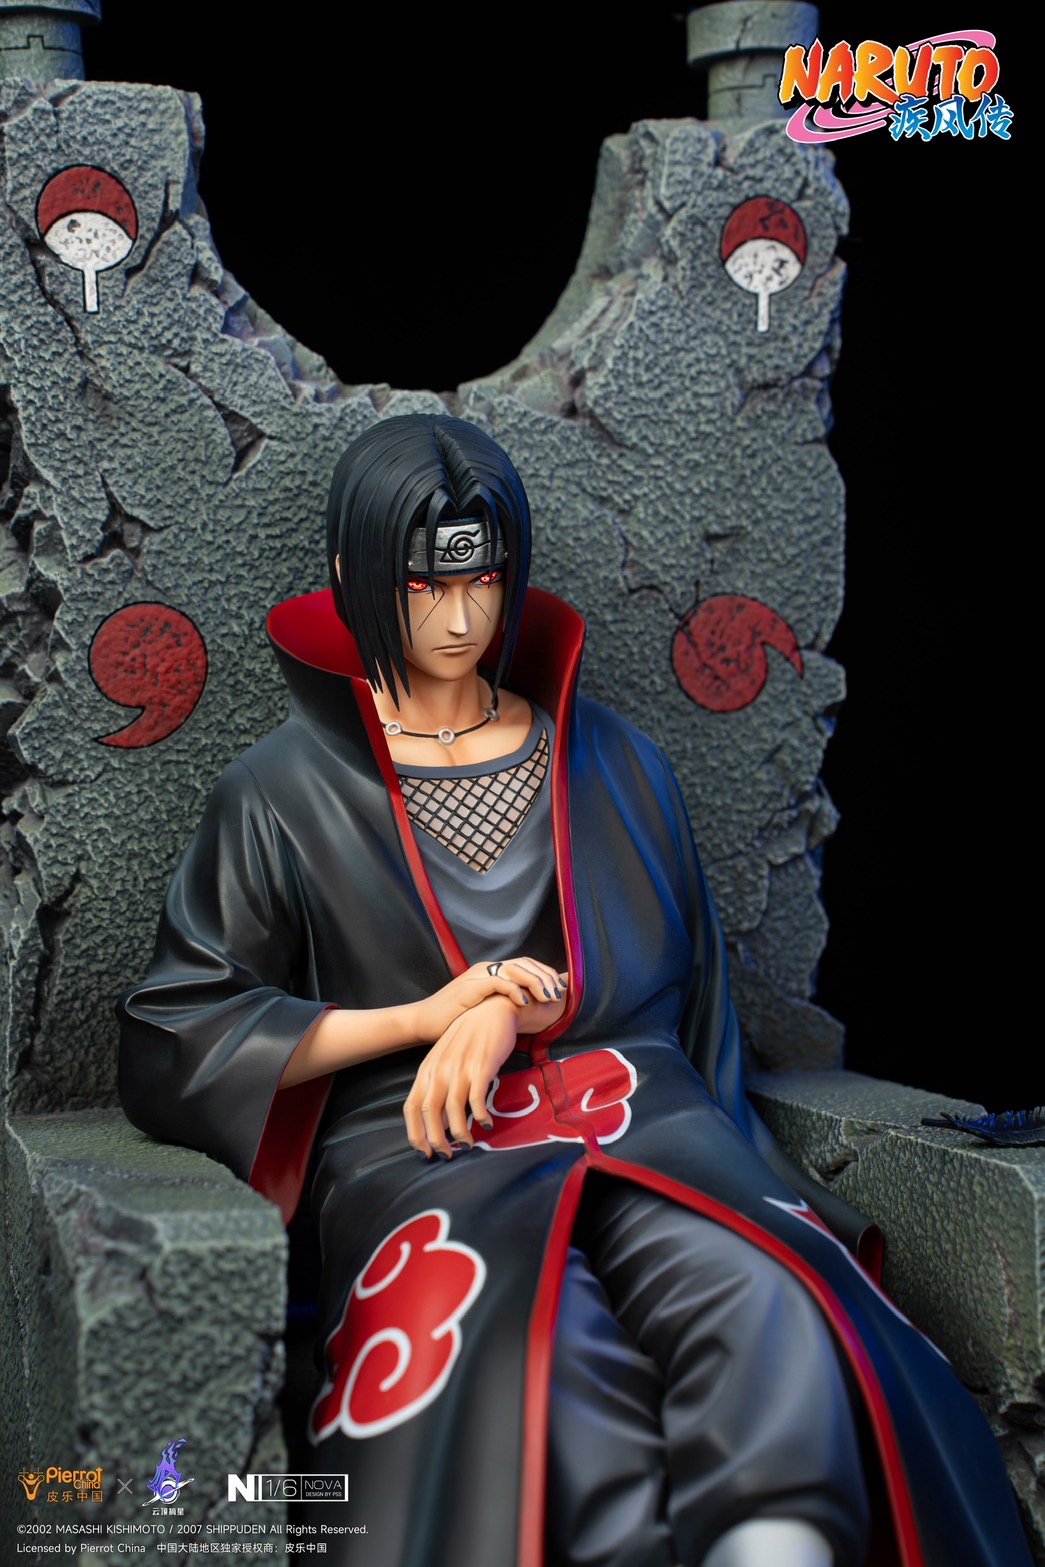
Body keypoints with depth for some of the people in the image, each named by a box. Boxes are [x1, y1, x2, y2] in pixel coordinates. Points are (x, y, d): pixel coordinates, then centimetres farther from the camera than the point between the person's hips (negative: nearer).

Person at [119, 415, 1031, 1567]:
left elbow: (670, 973, 15)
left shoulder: (610, 763, 21)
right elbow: (174, 1040, 6)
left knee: (772, 1312, -34)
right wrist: (427, 1014, -3)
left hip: (634, 1122, 2)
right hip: (417, 1148, -2)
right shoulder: (283, 795, 13)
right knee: (542, 1363, -38)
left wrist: (513, 1007, -6)